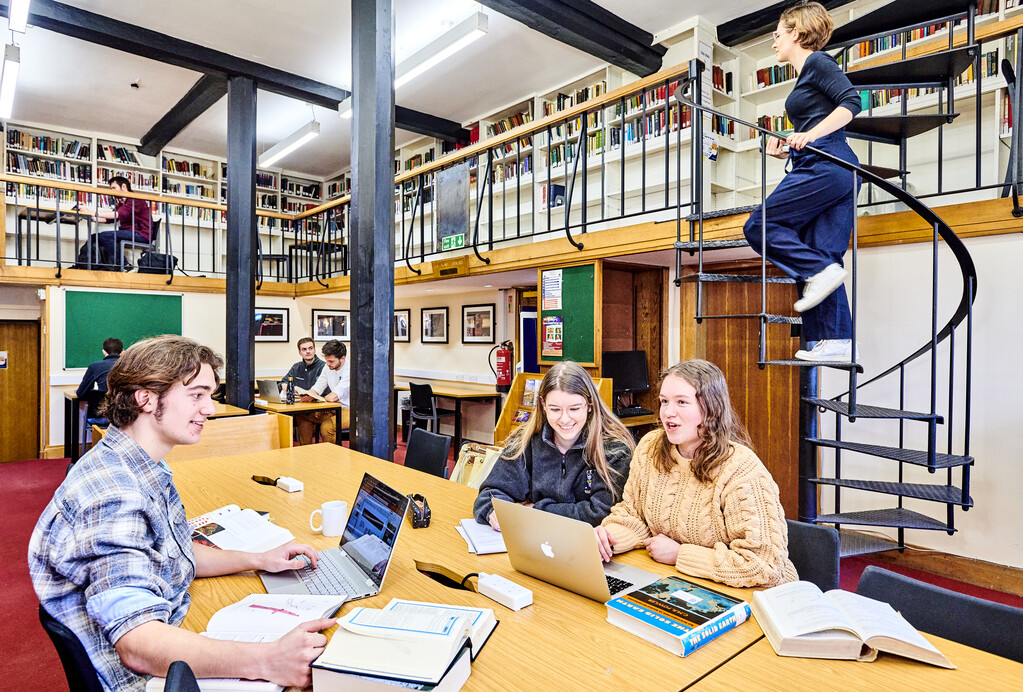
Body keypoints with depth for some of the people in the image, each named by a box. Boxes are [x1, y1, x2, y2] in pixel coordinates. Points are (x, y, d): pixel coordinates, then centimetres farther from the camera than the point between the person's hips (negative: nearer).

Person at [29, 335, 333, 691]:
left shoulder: (149, 472, 5)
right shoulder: (113, 498, -27)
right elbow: (139, 645, -33)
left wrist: (259, 559, 4)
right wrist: (267, 662, -43)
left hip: (170, 640, 9)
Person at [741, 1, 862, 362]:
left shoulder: (816, 61, 3)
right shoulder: (805, 75, 28)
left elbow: (851, 102, -11)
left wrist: (810, 135, -20)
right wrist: (786, 150, 16)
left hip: (827, 165, -9)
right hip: (836, 172, 9)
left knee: (759, 225, -9)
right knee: (820, 255, 2)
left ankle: (821, 271, -14)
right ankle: (837, 342, -1)